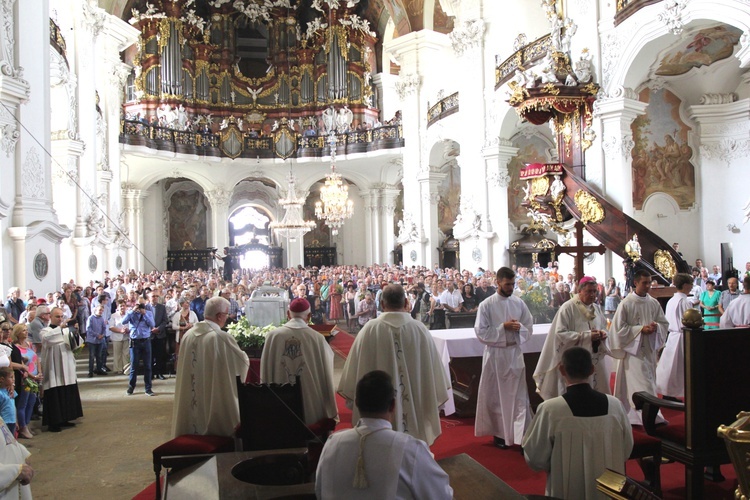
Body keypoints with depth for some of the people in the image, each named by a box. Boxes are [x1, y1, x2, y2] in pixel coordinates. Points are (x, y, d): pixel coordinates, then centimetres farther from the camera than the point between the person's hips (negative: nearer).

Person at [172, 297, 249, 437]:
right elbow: (243, 362, -7)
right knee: (217, 433, 7)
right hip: (216, 401, -6)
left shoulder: (188, 334, -1)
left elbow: (184, 365, 12)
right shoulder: (222, 337, -19)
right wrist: (241, 353, 15)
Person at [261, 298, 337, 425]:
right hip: (312, 406, -1)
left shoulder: (272, 335, -5)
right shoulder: (317, 338, -8)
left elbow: (265, 373, 1)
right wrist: (331, 412, 9)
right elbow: (325, 375, -2)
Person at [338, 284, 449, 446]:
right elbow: (433, 371, 0)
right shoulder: (420, 329, -7)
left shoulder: (370, 329, -10)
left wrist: (352, 397, 12)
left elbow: (355, 370, -4)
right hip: (416, 406, 1)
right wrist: (432, 405, 15)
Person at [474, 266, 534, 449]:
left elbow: (529, 327, 6)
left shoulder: (519, 303, 3)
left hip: (515, 353, 2)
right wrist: (503, 327, -18)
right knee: (496, 395, 9)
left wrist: (519, 327, -15)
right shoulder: (486, 305, -7)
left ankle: (521, 435, 5)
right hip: (495, 354, -2)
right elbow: (481, 332, -10)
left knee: (518, 395, 1)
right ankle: (499, 432, 23)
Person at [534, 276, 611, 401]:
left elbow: (604, 328, 21)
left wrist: (603, 333, -5)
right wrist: (587, 336, -21)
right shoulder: (568, 308, -12)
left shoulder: (597, 308, 10)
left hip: (596, 359, 6)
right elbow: (560, 333, -17)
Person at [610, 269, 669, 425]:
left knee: (648, 382, 13)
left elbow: (664, 323, 10)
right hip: (633, 349, -6)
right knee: (642, 384, -10)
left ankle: (633, 415, 27)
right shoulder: (626, 303, -10)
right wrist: (641, 329, -18)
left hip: (649, 349, 6)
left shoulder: (654, 303, 4)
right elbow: (619, 327, -11)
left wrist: (656, 327, -13)